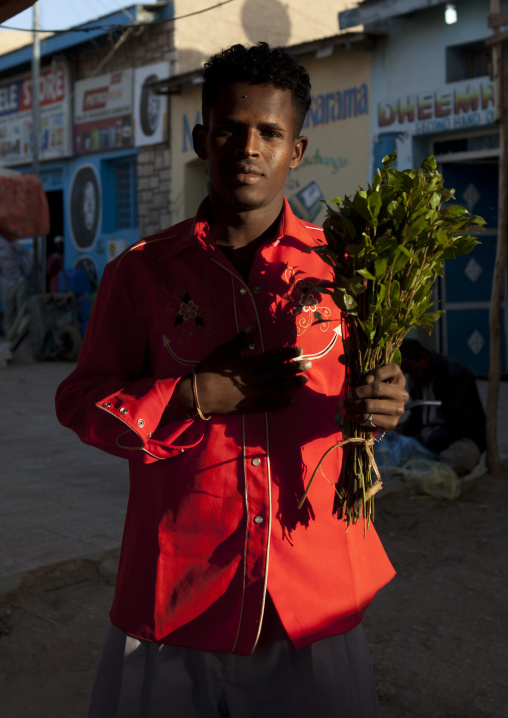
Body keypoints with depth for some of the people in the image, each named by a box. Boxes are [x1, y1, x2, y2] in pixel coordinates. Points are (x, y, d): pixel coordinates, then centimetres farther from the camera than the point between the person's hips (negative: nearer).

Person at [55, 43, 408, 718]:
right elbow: (79, 402, 1)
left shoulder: (337, 267, 2)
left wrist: (380, 403, -16)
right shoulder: (141, 271, 0)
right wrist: (196, 397, -15)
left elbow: (372, 382, 9)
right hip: (175, 591, 0)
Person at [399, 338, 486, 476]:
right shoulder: (417, 379, 9)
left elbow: (457, 423, -21)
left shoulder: (456, 374, -15)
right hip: (427, 434, 7)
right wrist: (402, 429, -7)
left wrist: (425, 444, -24)